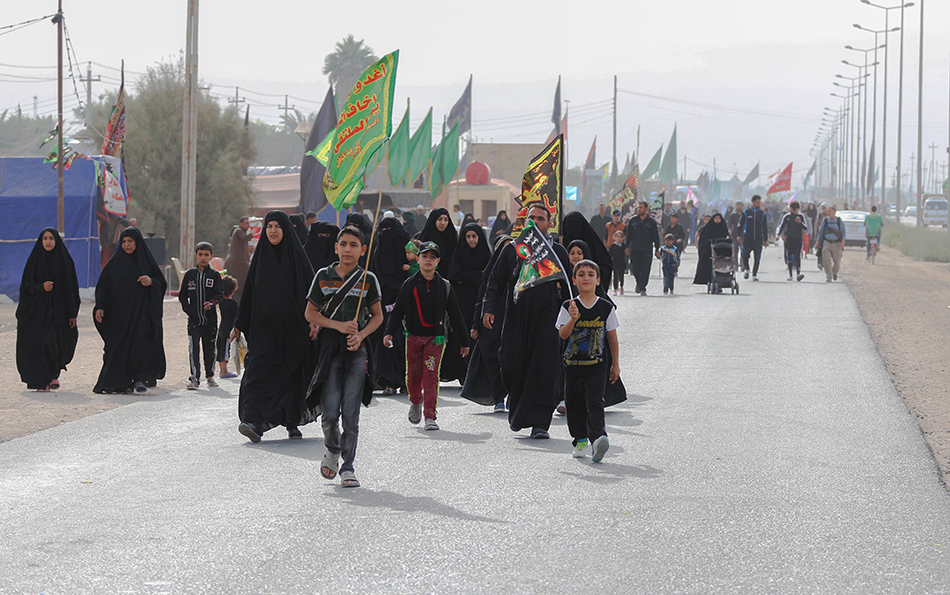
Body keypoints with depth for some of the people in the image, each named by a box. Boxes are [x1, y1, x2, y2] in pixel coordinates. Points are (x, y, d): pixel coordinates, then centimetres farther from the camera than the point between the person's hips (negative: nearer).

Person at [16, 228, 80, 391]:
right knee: (39, 342, -2)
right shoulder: (35, 260, 6)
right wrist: (41, 287, -18)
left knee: (51, 339, -18)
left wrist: (73, 313, -1)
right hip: (37, 309, 2)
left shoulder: (65, 261, 3)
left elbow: (71, 288, 4)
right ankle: (42, 382, 8)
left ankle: (53, 374, 1)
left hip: (58, 309, -2)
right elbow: (27, 286, 3)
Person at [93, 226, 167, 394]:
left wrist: (151, 282, -14)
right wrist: (100, 306, -8)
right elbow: (103, 285, 4)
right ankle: (121, 383, 5)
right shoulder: (115, 262, 7)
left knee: (141, 342, -13)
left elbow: (161, 283, 8)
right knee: (118, 346, -2)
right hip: (119, 312, 1)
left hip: (141, 312, -1)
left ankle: (139, 379, -8)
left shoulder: (146, 261, 6)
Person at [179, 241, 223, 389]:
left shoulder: (215, 275, 4)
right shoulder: (190, 275, 7)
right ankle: (195, 378, -11)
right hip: (194, 318, 0)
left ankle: (210, 376, 24)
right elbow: (182, 295, 11)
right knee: (193, 348, -11)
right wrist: (187, 308, -4)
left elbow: (219, 294, -2)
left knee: (210, 348, 10)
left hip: (210, 318, 0)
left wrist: (211, 303, -22)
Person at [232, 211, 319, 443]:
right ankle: (254, 422, -17)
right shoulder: (261, 257, 9)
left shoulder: (297, 255, 0)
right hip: (264, 326, 2)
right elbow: (249, 293, 11)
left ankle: (293, 423, 20)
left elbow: (310, 289, -2)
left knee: (293, 374, 4)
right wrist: (239, 325, 8)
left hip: (292, 326, -2)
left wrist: (313, 321, -13)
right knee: (259, 369, -12)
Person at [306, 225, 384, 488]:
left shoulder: (368, 279, 3)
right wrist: (338, 325, -8)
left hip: (357, 349, 0)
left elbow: (377, 316, 9)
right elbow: (310, 313, 7)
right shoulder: (323, 276, 4)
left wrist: (361, 335, -8)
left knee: (351, 412, -4)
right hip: (329, 348, 0)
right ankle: (332, 450, 24)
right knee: (330, 411, -5)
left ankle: (348, 467, 5)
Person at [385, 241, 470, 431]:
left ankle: (430, 416, -9)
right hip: (414, 335, 1)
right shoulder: (409, 285, 4)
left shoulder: (444, 287, 4)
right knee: (413, 374, 4)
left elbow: (455, 315, 8)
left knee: (431, 374, -10)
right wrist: (389, 333, -8)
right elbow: (398, 310, 4)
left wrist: (463, 341, 10)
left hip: (436, 337, -1)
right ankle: (415, 402, 35)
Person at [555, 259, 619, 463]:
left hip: (597, 366, -2)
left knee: (595, 402, -16)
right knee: (575, 405, 8)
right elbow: (563, 334, -11)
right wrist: (573, 319, -29)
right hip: (573, 364, 2)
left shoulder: (606, 308, 1)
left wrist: (615, 365, 10)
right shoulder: (568, 307, 1)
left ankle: (598, 437, -28)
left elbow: (613, 338, 8)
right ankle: (580, 440, 24)